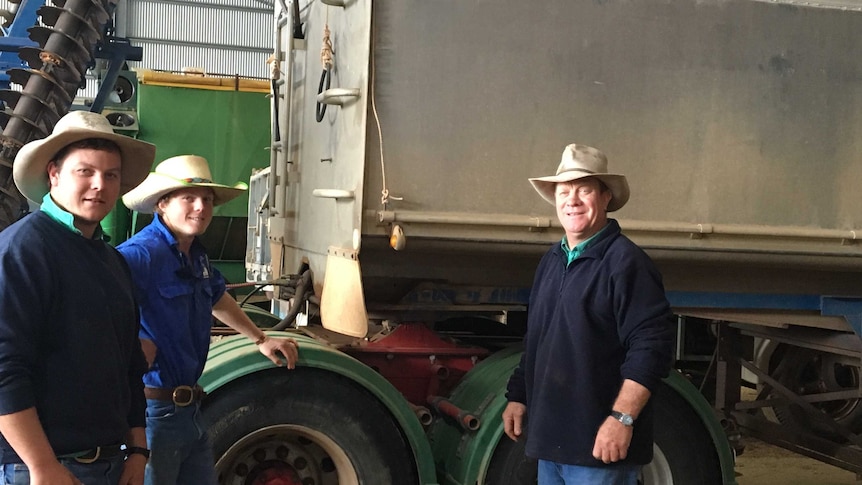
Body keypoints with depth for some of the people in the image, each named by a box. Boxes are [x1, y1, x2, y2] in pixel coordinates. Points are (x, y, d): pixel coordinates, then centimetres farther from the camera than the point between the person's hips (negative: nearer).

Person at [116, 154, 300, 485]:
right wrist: (135, 350, -34)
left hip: (189, 408, 9)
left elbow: (217, 299, 30)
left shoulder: (196, 255, 11)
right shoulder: (141, 254, -19)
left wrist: (260, 339, 35)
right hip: (152, 411, -9)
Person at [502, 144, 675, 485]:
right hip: (550, 437, 8)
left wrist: (622, 418, -24)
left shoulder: (625, 261, -13)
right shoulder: (551, 261, 13)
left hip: (599, 443, -8)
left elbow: (651, 346, -20)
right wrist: (518, 396, 19)